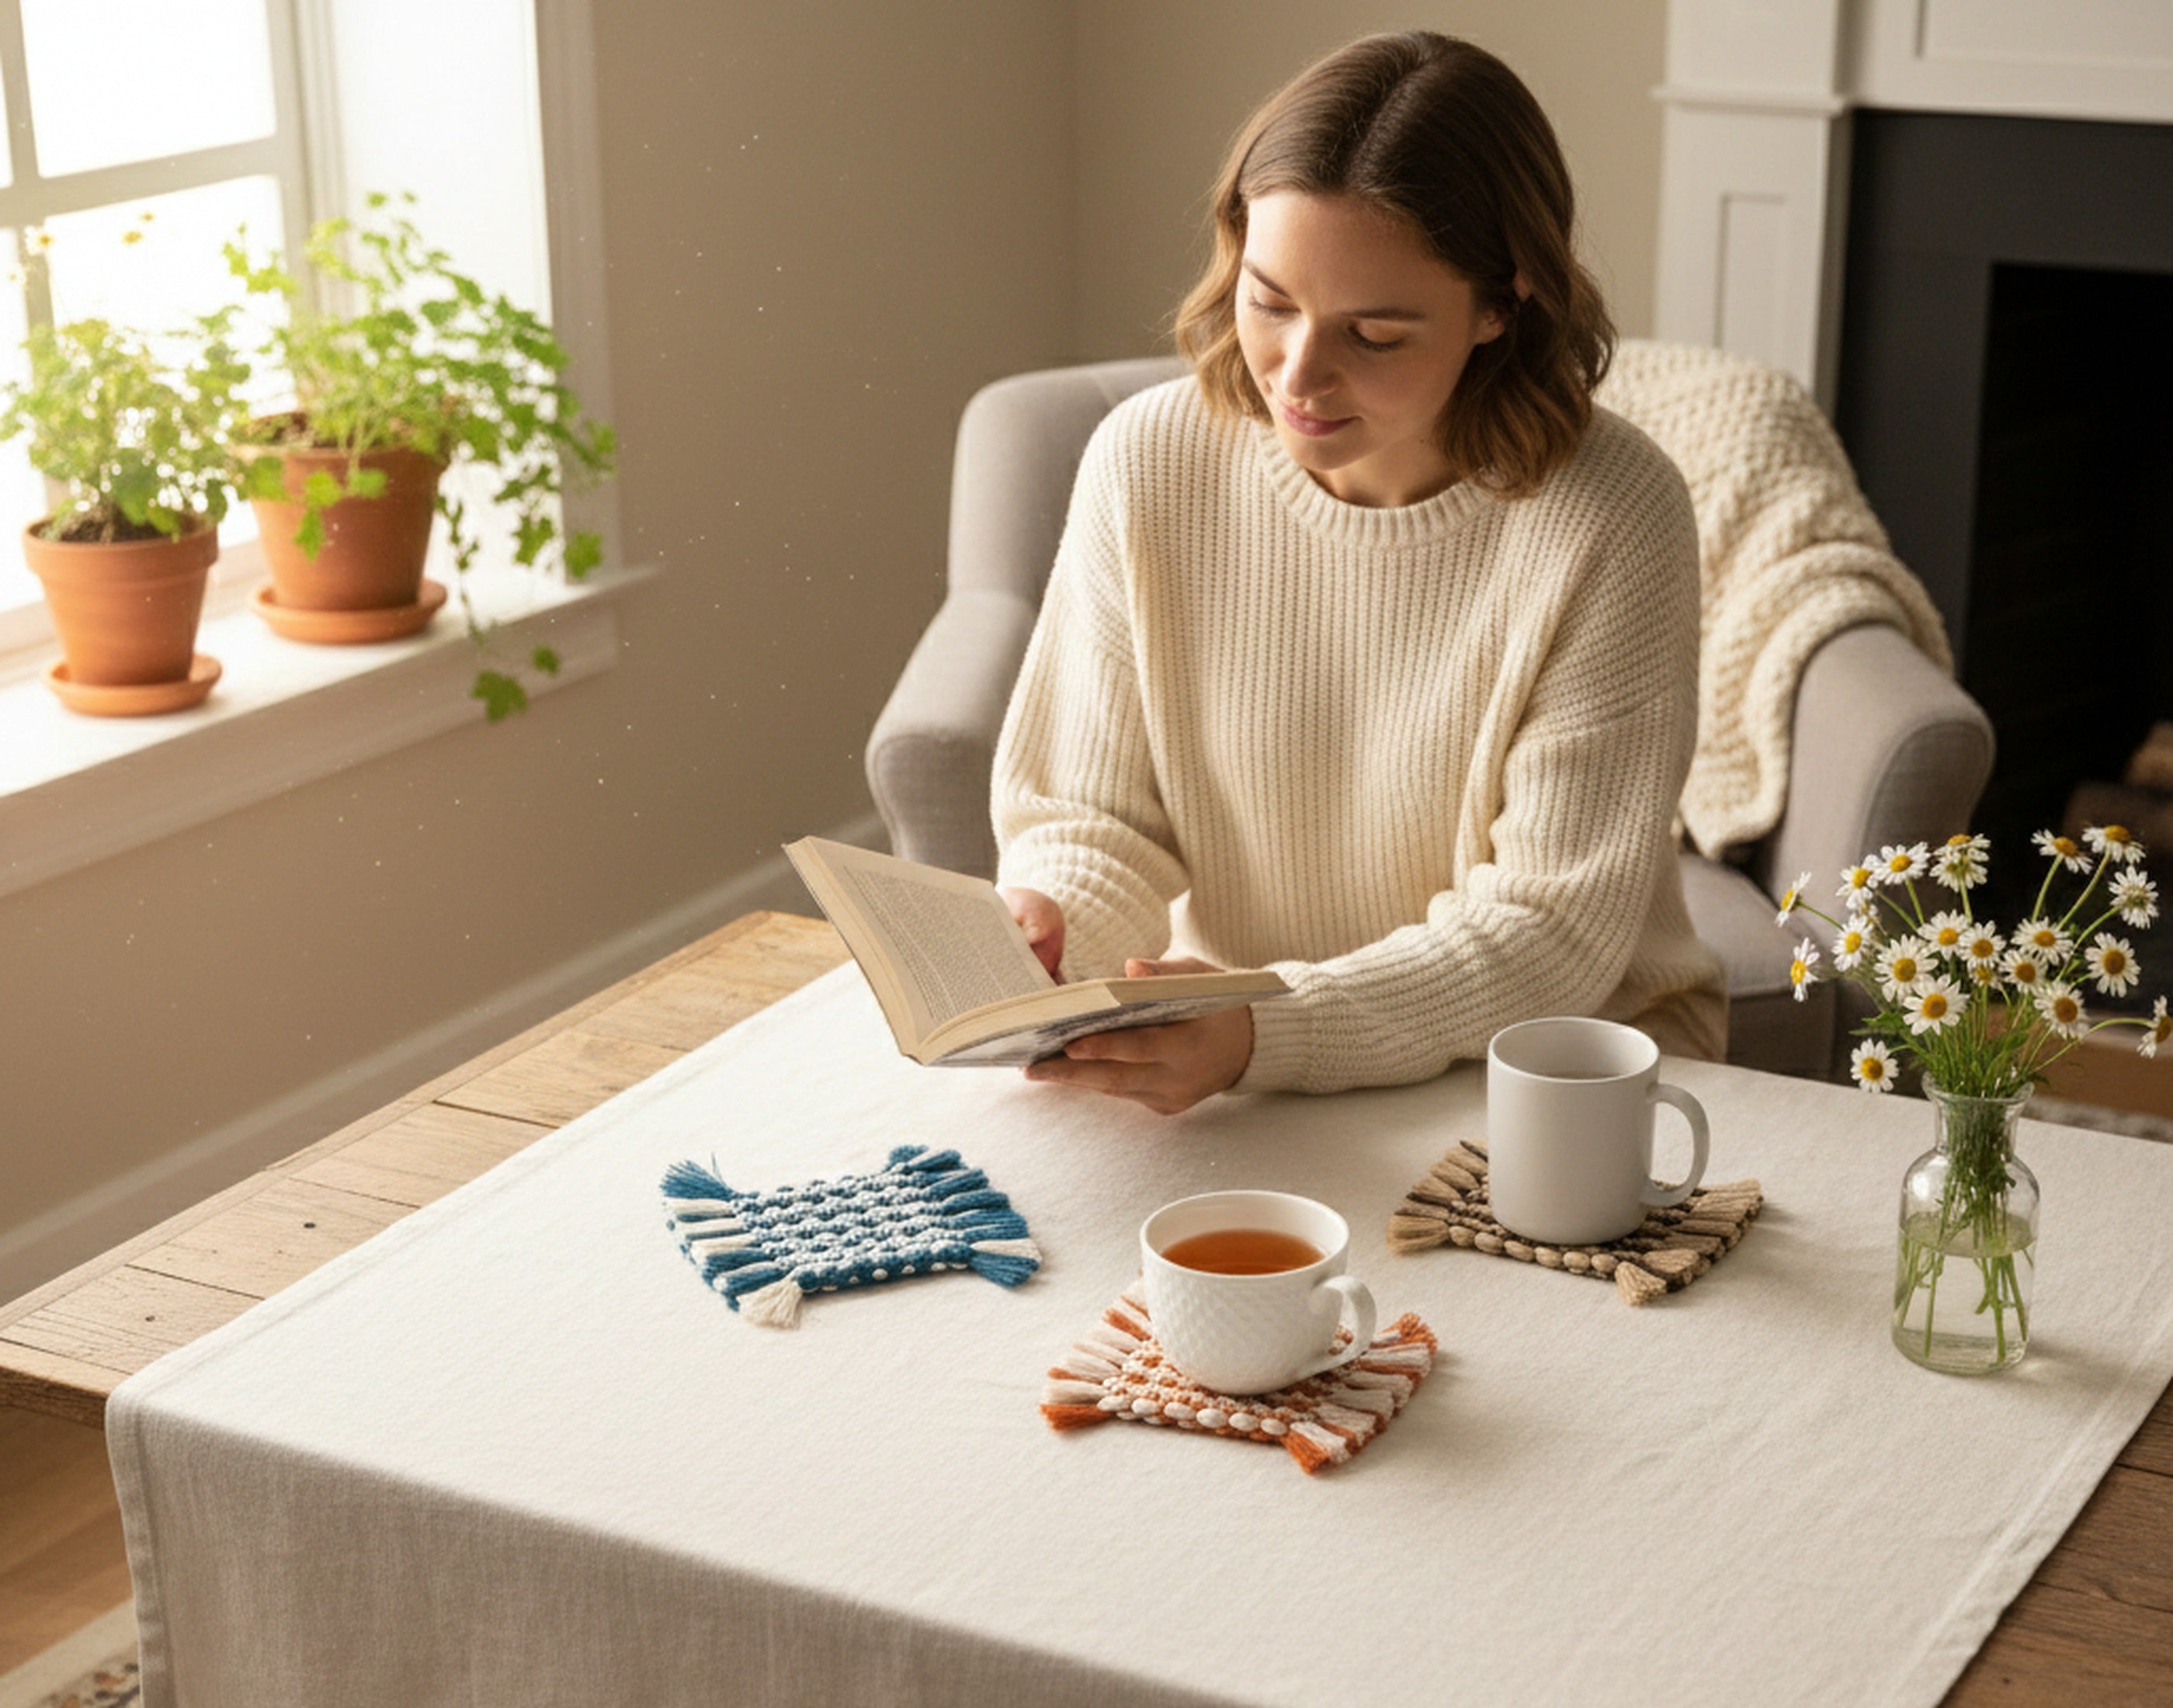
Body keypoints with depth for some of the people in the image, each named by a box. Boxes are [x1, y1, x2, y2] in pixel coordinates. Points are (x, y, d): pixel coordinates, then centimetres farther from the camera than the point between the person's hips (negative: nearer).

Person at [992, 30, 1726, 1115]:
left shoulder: (1611, 524, -18)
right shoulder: (1147, 465, -8)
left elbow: (1551, 932, -18)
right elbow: (1098, 819, -1)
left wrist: (1270, 1035, -32)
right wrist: (1050, 925, -25)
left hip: (1565, 1061, -2)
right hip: (1221, 1041, 2)